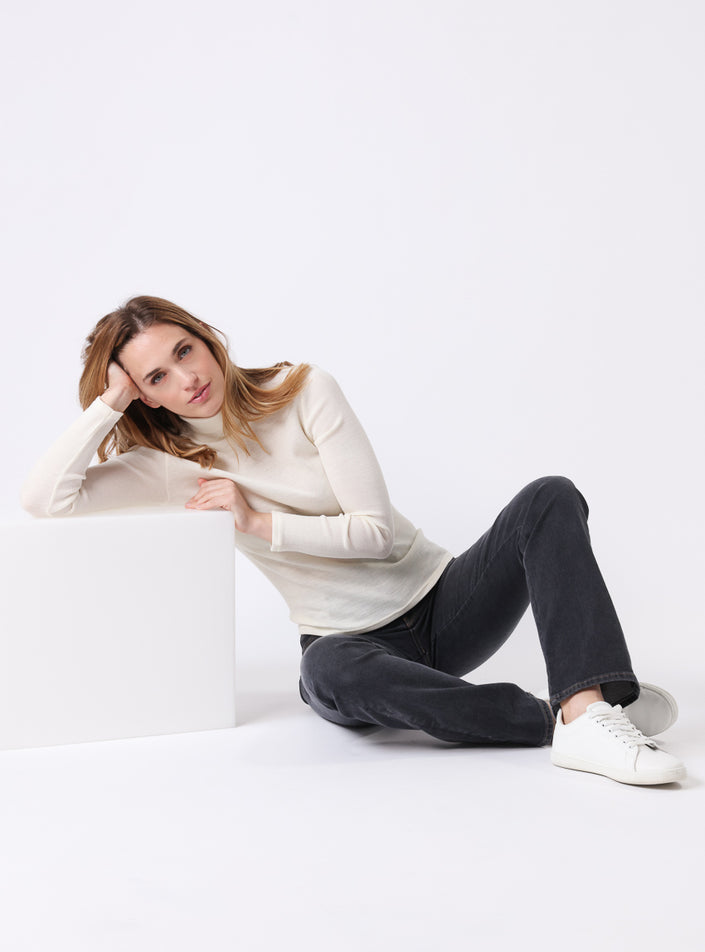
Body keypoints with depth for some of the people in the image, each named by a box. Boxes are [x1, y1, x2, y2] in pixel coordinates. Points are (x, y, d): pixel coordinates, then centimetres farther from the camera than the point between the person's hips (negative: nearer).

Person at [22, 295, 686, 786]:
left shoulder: (305, 391, -4)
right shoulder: (170, 464, 0)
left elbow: (378, 531, -9)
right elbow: (42, 499, -13)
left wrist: (260, 523, -15)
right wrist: (111, 400, -12)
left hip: (441, 601, 1)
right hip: (349, 639, -1)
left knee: (551, 498, -23)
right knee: (329, 671, -40)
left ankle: (587, 705, -43)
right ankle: (557, 724, -36)